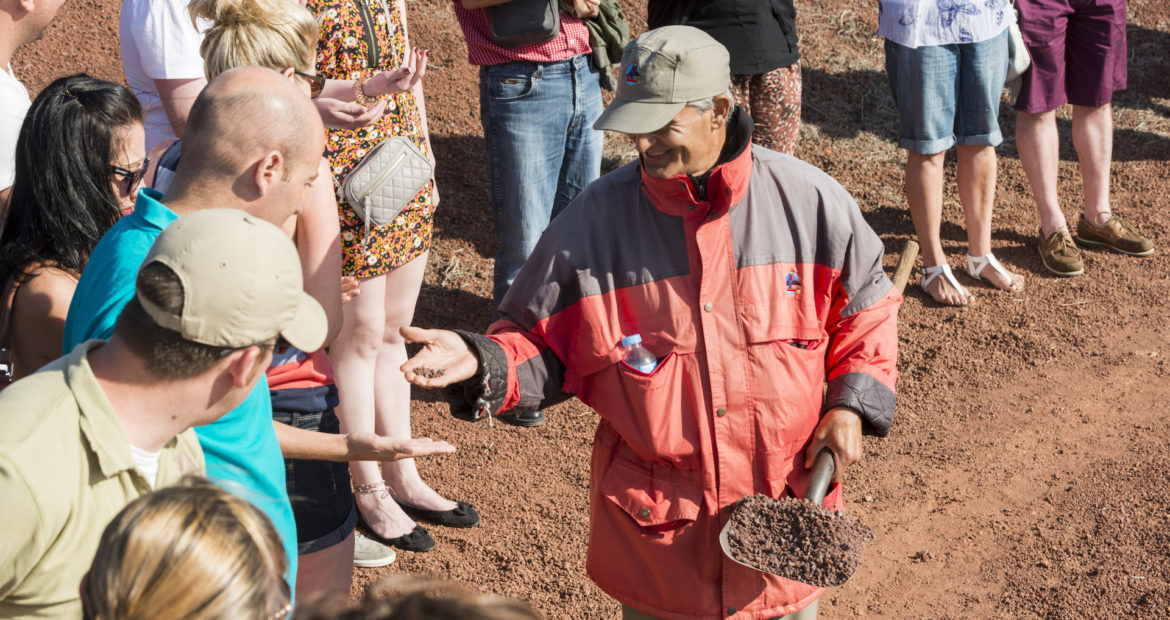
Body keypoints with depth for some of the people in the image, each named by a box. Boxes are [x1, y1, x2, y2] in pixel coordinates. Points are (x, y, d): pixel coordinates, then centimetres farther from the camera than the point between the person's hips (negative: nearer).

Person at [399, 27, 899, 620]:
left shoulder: (810, 202, -7)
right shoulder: (593, 219, -9)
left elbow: (866, 306, 7)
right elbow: (541, 343, -1)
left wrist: (851, 405, -4)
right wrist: (480, 360, -21)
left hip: (788, 504, 1)